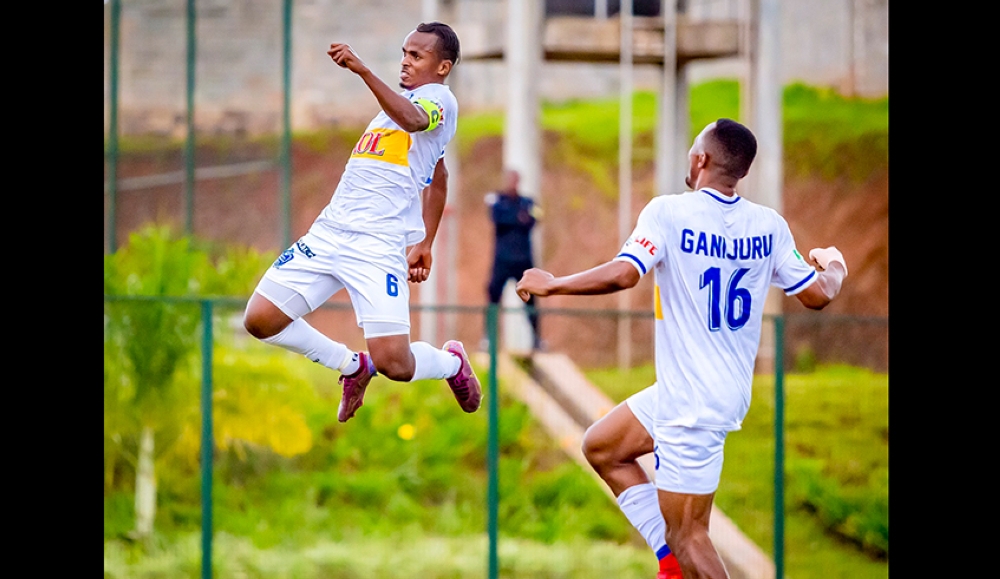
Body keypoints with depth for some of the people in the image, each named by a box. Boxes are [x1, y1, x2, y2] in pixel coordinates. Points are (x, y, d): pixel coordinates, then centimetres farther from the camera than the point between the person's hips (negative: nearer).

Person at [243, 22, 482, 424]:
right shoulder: (402, 102, 25)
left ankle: (452, 362, 21)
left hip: (379, 247, -8)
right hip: (330, 232, 8)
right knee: (259, 319, -3)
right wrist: (425, 241, 34)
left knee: (393, 364, -17)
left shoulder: (439, 99, -2)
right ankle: (351, 366, 20)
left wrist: (363, 71, -37)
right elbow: (437, 178, 36)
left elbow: (412, 120, -27)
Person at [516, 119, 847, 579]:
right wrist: (834, 269, 28)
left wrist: (551, 285, -14)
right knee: (601, 447, 21)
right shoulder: (769, 225, 0)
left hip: (692, 403, -8)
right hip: (731, 388, 8)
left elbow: (623, 274, -28)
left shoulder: (669, 213, -16)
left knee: (688, 538, -2)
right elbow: (817, 295, 5)